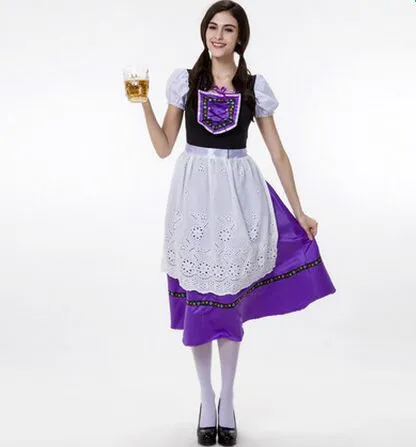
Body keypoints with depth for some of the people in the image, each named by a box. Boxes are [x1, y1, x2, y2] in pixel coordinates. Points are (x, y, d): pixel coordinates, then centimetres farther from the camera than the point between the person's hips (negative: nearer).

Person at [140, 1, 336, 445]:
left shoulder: (255, 86, 4)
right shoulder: (184, 79, 4)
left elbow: (277, 152, 7)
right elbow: (164, 147, 4)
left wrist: (298, 210, 6)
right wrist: (144, 105, -10)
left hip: (239, 194, 0)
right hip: (194, 193, 0)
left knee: (231, 298, 6)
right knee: (198, 298, 5)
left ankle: (227, 402, 24)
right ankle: (206, 400, 23)